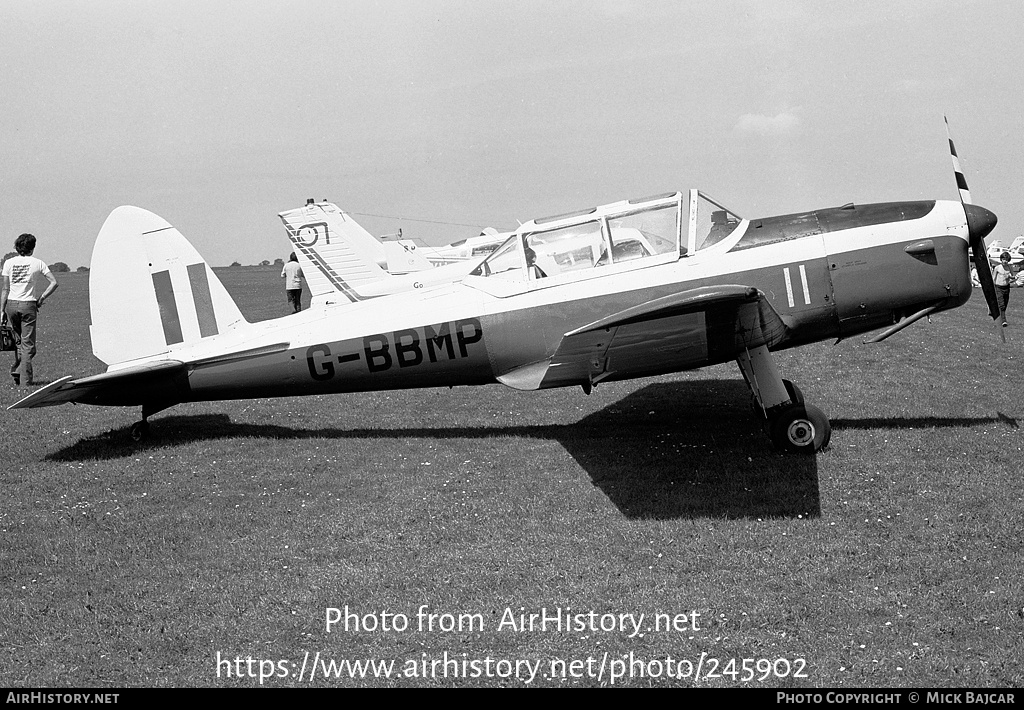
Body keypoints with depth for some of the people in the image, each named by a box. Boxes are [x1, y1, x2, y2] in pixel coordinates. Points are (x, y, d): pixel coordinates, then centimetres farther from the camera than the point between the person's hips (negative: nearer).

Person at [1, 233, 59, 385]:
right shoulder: (38, 263, -1)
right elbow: (54, 283, -6)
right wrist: (40, 299, 1)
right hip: (28, 305, -2)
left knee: (18, 340, 22)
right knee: (28, 344, 1)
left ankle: (16, 369, 11)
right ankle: (25, 381, -4)